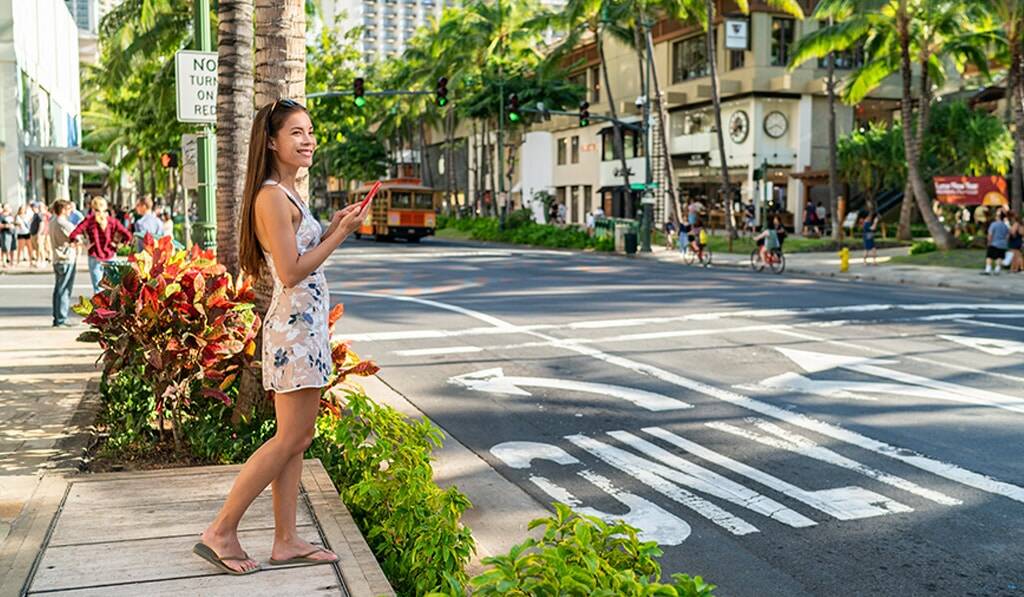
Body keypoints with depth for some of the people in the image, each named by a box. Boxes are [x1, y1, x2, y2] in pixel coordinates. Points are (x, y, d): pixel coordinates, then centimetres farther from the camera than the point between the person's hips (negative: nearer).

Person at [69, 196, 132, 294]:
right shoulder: (112, 220, -3)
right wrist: (117, 244, 5)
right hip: (110, 257, 1)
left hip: (95, 257, -1)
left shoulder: (89, 220, -7)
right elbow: (128, 236, -10)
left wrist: (77, 241, 4)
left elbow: (73, 235, -15)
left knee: (98, 288, 4)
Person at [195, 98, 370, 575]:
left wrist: (331, 229, 8)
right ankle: (221, 532, 5)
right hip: (294, 326, -10)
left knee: (297, 439, 10)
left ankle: (286, 542, 17)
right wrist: (341, 233, -15)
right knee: (290, 439, -4)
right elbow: (291, 272, -19)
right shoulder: (271, 196, -14)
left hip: (305, 325, 10)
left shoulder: (288, 195, 17)